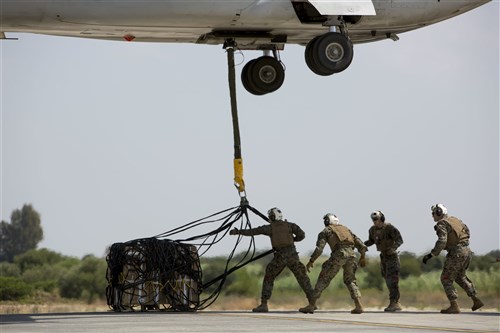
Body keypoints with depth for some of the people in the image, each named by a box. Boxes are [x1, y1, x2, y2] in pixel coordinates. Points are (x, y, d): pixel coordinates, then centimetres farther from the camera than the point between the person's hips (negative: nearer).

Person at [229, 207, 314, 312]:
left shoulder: (270, 227, 7)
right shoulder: (290, 225, 9)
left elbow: (253, 231, 11)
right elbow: (302, 234, -1)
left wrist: (238, 232, 21)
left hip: (280, 256, -1)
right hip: (292, 255, 1)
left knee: (268, 279, 13)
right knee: (303, 278, 12)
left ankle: (263, 304, 7)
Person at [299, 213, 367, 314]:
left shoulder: (326, 231, 17)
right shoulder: (345, 229, 32)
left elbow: (319, 248, 1)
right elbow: (360, 244, 25)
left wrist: (311, 261, 5)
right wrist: (362, 257, 37)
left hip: (339, 254, -4)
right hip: (351, 254, 5)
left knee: (323, 279, 4)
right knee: (350, 280, 21)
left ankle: (311, 305, 1)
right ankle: (358, 306, 5)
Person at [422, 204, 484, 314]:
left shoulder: (441, 224, -12)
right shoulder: (455, 220, 15)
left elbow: (441, 241, -25)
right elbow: (467, 231, 26)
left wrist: (431, 255, -24)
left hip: (456, 253, -9)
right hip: (467, 251, 9)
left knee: (446, 279, 0)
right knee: (460, 277, 26)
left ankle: (454, 306, -7)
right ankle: (476, 300, 23)